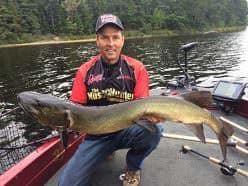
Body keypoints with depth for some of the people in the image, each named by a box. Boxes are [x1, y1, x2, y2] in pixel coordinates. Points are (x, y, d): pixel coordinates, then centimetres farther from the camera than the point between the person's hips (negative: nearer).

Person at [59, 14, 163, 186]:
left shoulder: (136, 69, -8)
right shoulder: (85, 71, -5)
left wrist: (151, 114, -34)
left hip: (127, 130, -1)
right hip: (96, 135, 1)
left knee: (152, 131, -33)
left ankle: (133, 167, 2)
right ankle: (106, 151, 18)